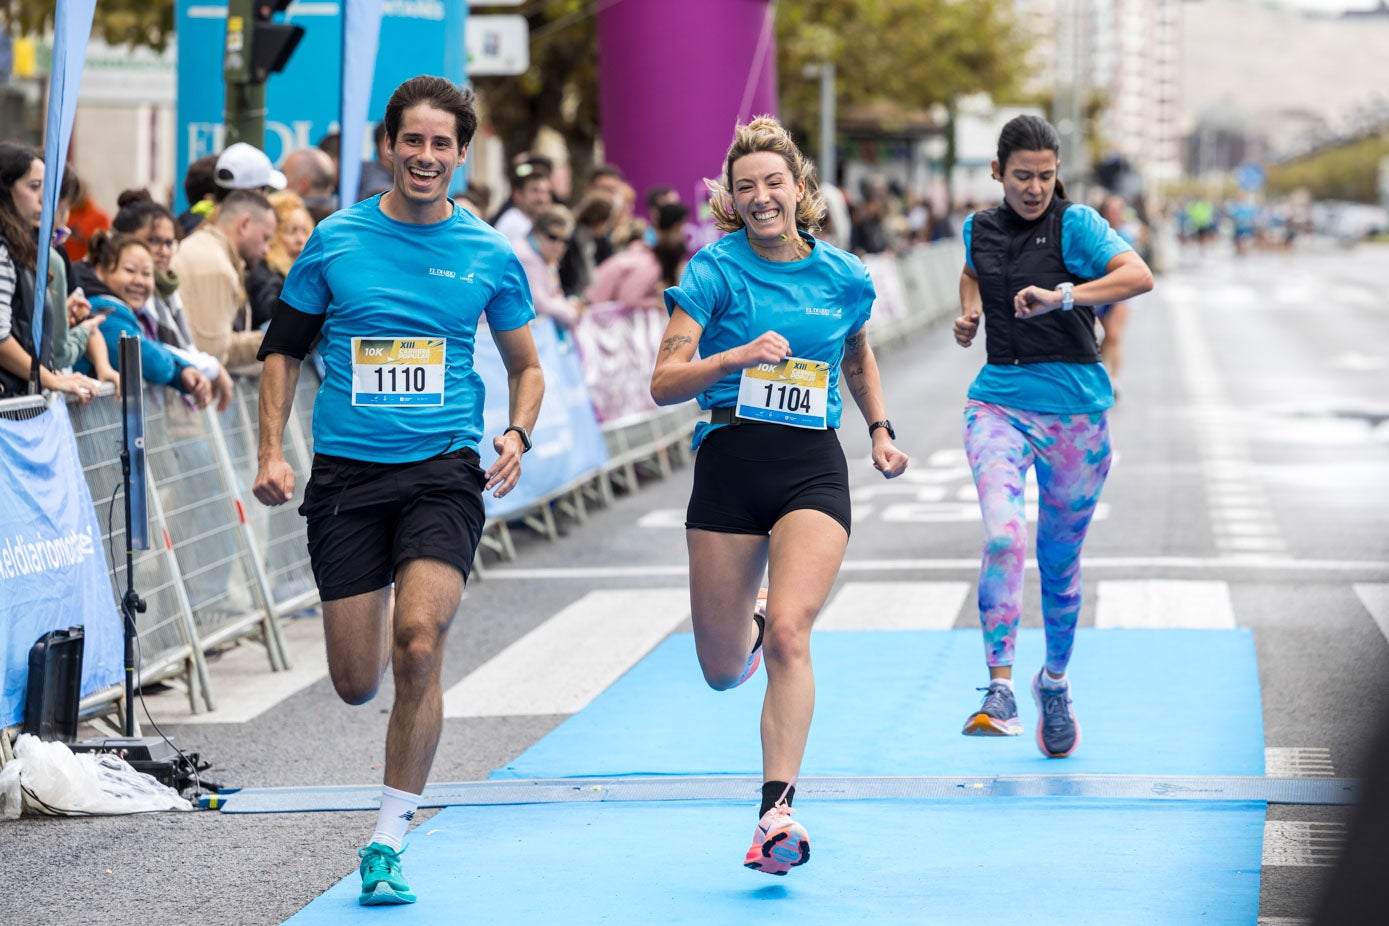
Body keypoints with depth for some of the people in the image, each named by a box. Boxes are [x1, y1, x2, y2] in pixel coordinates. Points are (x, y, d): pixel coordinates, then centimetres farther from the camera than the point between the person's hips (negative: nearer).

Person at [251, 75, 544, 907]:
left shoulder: (489, 255, 4)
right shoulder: (336, 242, 3)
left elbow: (526, 367, 16)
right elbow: (285, 347, 13)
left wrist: (517, 436, -4)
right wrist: (272, 452, 2)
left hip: (444, 471, -1)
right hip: (346, 474, 1)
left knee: (418, 644, -21)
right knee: (357, 683, 0)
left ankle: (389, 843, -8)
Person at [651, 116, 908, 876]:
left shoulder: (844, 277, 7)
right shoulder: (714, 270, -3)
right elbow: (664, 383, -10)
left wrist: (879, 429, 16)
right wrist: (737, 357, -25)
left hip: (813, 469, 0)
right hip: (730, 464, 0)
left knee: (788, 635, -21)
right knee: (723, 670, 7)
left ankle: (778, 813, -23)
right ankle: (751, 626, 45)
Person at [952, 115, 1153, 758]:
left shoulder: (1076, 224, -6)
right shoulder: (979, 229, 7)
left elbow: (1140, 276, -22)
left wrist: (1062, 296, -32)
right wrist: (969, 312, 11)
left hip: (1074, 410, -1)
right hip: (999, 403, 2)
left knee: (1059, 559, 9)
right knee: (1003, 535, -23)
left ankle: (1055, 682, 34)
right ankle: (999, 691, -26)